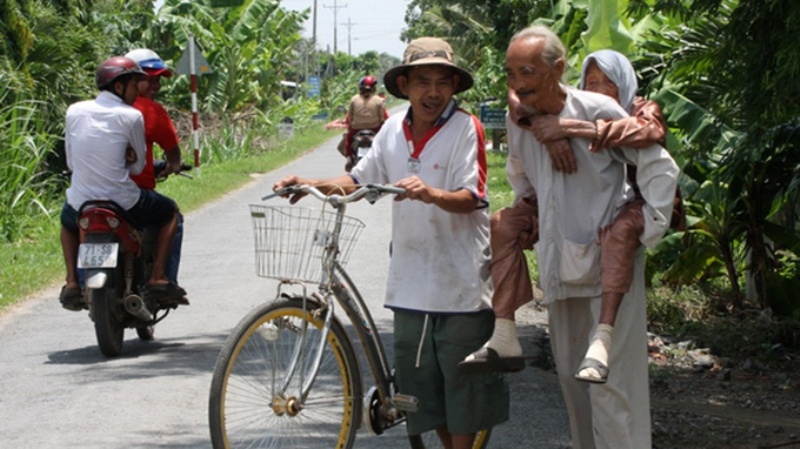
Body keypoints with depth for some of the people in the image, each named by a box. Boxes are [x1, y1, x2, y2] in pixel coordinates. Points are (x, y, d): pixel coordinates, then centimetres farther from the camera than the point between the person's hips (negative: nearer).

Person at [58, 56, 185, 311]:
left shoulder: (75, 111, 3)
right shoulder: (131, 116, -7)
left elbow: (70, 162, 10)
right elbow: (138, 167, 1)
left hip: (81, 203, 3)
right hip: (123, 202, -3)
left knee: (68, 221, 40)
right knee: (170, 212, 25)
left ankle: (72, 283, 22)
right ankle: (157, 279, 14)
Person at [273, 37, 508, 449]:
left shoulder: (465, 128, -9)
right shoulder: (394, 129, 6)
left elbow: (469, 198, -18)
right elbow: (361, 178, 14)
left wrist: (431, 193, -38)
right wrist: (311, 184, -2)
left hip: (459, 276, -5)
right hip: (411, 277, 5)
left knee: (460, 382, 1)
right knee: (421, 387, 12)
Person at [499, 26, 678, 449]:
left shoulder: (597, 111, -14)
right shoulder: (517, 122, 5)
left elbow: (659, 165, -10)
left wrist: (648, 230, -13)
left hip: (608, 265, -7)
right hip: (560, 267, 7)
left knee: (610, 380, -10)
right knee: (570, 374, 14)